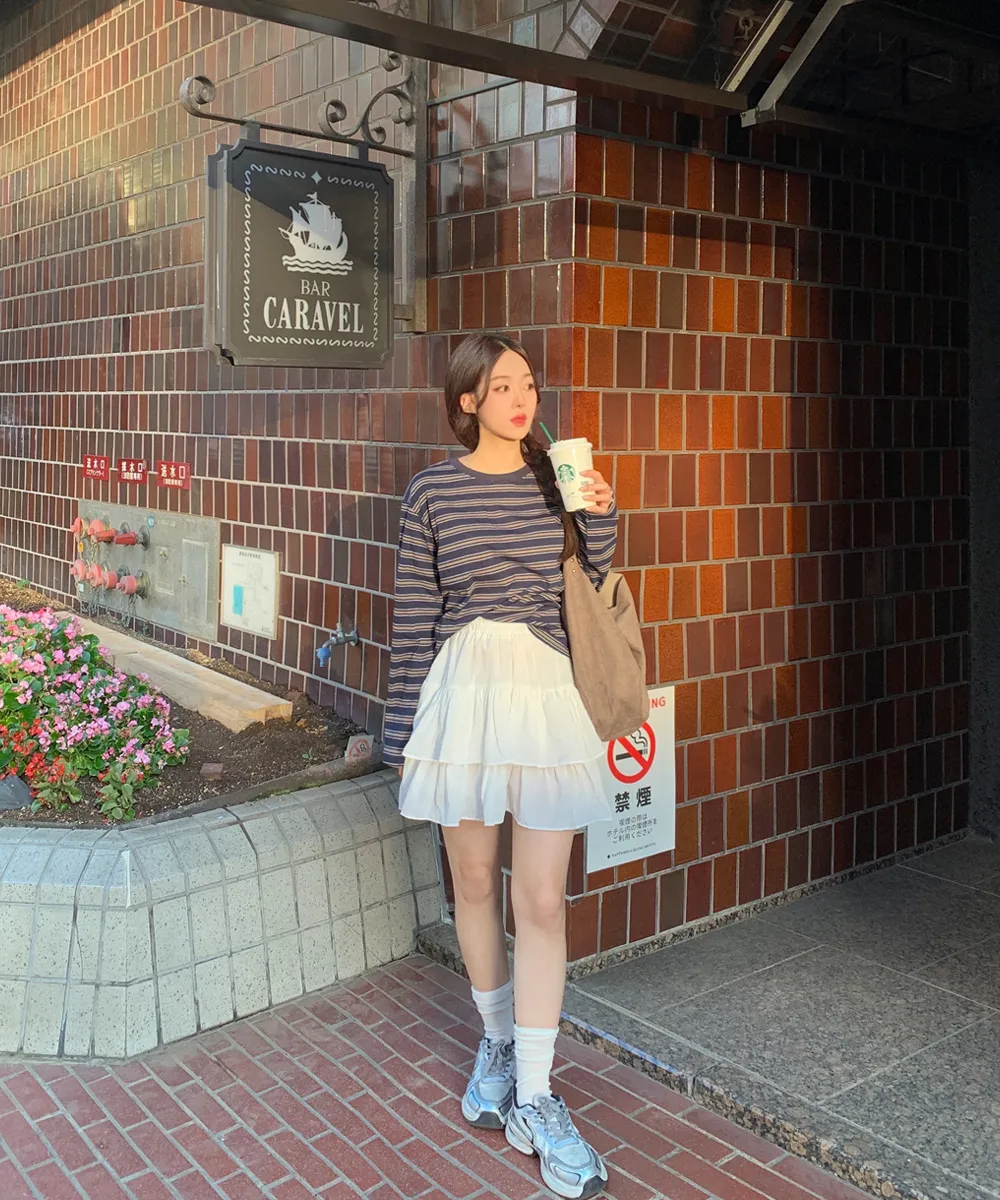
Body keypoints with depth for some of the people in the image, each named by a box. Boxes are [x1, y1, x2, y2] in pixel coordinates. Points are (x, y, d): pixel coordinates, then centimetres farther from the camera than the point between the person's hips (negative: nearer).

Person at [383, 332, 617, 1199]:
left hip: (545, 689, 0)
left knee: (543, 900, -1)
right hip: (462, 688, 0)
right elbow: (413, 620, 3)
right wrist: (404, 730, 4)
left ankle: (534, 1099, 9)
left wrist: (600, 519, -9)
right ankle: (498, 1041, 36)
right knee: (476, 883, 13)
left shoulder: (559, 479, 5)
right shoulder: (432, 493, 2)